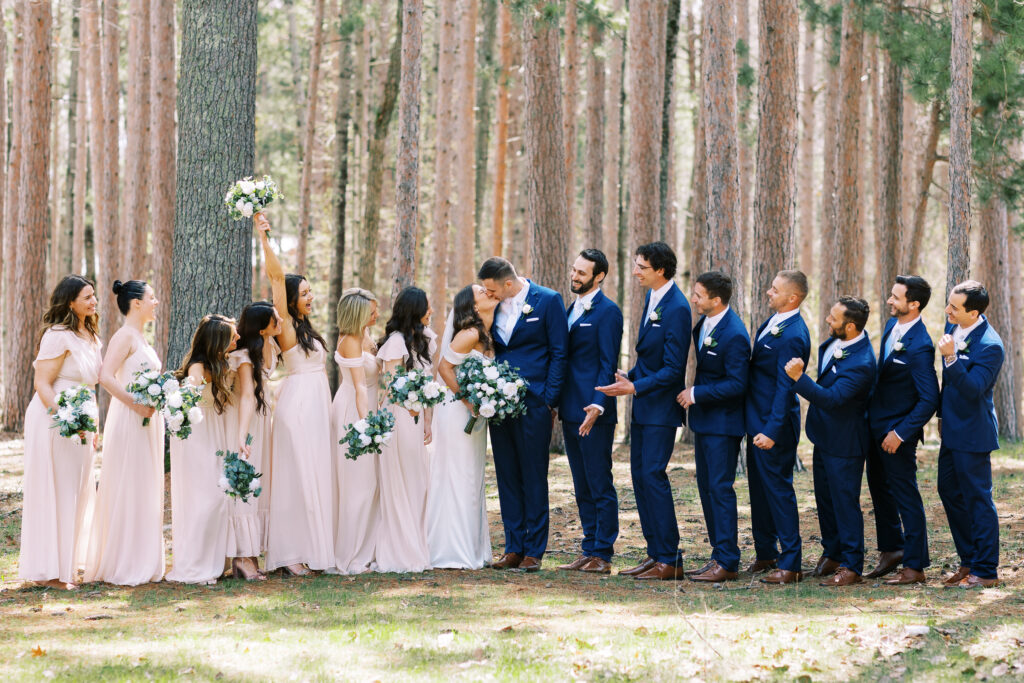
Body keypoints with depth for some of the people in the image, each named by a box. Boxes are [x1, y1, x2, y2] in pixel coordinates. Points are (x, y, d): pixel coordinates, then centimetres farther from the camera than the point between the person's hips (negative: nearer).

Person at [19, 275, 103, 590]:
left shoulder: (89, 337, 14)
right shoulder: (59, 336, -13)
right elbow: (42, 383, -17)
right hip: (53, 420, -9)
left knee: (76, 492, 12)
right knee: (53, 493, -4)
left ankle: (66, 564, 20)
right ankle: (48, 570, 1)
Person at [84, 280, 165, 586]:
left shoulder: (141, 338, 17)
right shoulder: (125, 336, -12)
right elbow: (106, 377, -23)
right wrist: (137, 405, -23)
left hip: (147, 420, 10)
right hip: (128, 422, -10)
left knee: (145, 490, 11)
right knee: (126, 490, -5)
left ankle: (143, 563, 16)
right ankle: (122, 565, -1)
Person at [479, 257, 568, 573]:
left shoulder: (548, 301, -5)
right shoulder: (494, 306, 10)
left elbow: (558, 354, -5)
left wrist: (549, 401, -9)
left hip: (533, 403, -5)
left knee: (534, 478, -1)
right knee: (507, 477, 7)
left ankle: (534, 551, 4)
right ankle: (513, 549, 12)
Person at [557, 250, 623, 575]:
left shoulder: (607, 312, -9)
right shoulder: (571, 310, 17)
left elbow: (608, 365, -14)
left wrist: (597, 405, -22)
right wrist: (555, 403, 17)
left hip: (594, 413, -9)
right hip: (571, 412, 9)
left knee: (600, 486, -4)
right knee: (582, 487, 12)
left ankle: (602, 555, -1)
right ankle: (588, 551, 17)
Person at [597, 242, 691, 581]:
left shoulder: (677, 308, -18)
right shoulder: (652, 297, 10)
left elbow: (673, 369, -20)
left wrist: (635, 387, -22)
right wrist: (629, 376, 9)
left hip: (661, 406, -9)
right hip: (643, 404, 9)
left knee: (653, 474, -9)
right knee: (640, 474, 10)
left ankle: (670, 560, -4)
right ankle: (655, 553, 16)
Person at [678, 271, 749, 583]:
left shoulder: (734, 335, -22)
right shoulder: (704, 323, 6)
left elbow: (737, 385, -22)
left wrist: (696, 393, -18)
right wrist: (695, 388, 7)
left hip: (722, 422, -10)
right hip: (704, 420, 10)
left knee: (720, 488, -7)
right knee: (706, 487, 12)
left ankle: (727, 562, -3)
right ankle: (720, 556, 19)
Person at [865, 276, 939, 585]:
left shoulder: (920, 347, -25)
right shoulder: (892, 325, 2)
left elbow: (929, 400, -24)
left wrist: (900, 433, -22)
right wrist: (870, 413, 15)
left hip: (898, 430, -9)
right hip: (876, 425, 9)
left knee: (905, 496, 0)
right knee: (879, 488, 20)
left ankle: (914, 566, 8)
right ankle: (891, 549, 36)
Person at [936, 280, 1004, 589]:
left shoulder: (990, 346, -23)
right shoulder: (953, 327, 4)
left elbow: (973, 389, -29)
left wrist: (951, 358, -38)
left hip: (973, 435, -9)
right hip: (952, 430, 9)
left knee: (978, 499, -2)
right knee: (949, 492, 16)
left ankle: (985, 571, 7)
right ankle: (969, 561, 28)